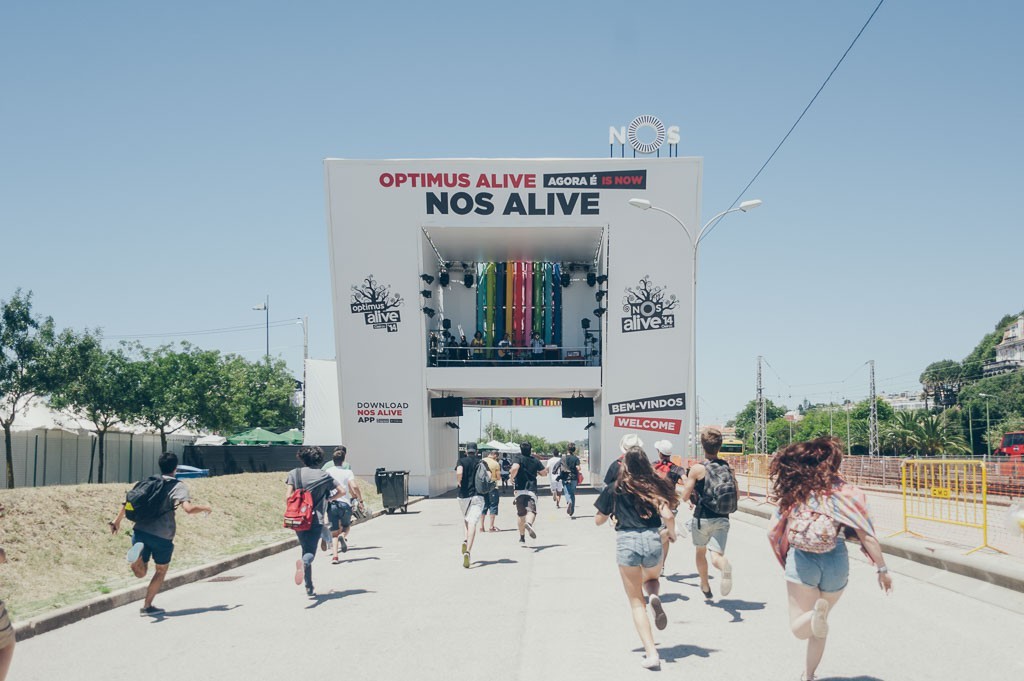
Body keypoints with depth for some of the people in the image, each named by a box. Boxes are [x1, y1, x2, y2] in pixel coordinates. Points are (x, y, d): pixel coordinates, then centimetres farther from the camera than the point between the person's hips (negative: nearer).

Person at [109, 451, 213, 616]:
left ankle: (138, 550, -19)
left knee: (140, 573, 12)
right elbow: (188, 508, -17)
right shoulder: (178, 487, -2)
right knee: (160, 572, 19)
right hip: (162, 536, -4)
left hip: (140, 532, 4)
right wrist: (204, 508, 1)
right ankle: (147, 606, 17)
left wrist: (117, 520, 18)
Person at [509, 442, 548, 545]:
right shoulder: (535, 460, 8)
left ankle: (522, 538, 19)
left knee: (520, 514, 12)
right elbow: (544, 472, 16)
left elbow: (515, 468, -22)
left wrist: (512, 478, -6)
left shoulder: (519, 459, -2)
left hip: (519, 489, 0)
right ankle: (529, 523, -47)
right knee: (531, 510, -12)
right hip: (531, 489, 0)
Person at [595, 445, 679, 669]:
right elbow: (667, 516, -8)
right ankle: (655, 597, -4)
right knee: (651, 579, 33)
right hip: (652, 540, 2)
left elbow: (598, 520, 9)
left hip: (626, 543, -1)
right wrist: (671, 533, 12)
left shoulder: (614, 489, 2)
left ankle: (651, 653, -1)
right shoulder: (655, 485, 3)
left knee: (637, 602, 9)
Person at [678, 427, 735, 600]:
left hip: (702, 519, -2)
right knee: (716, 556, -6)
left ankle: (706, 588, 34)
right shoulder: (728, 468, 2)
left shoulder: (697, 469, -9)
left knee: (700, 553, 22)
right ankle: (725, 566, -42)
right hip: (722, 519, 2)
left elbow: (685, 496, -6)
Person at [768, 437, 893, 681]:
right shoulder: (846, 492, -6)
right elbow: (867, 535, -9)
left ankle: (817, 612, -26)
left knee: (799, 628, 6)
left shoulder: (795, 490, -1)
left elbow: (774, 533, 1)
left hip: (801, 561, -1)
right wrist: (882, 569, 1)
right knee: (818, 625, 24)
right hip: (835, 562, 1)